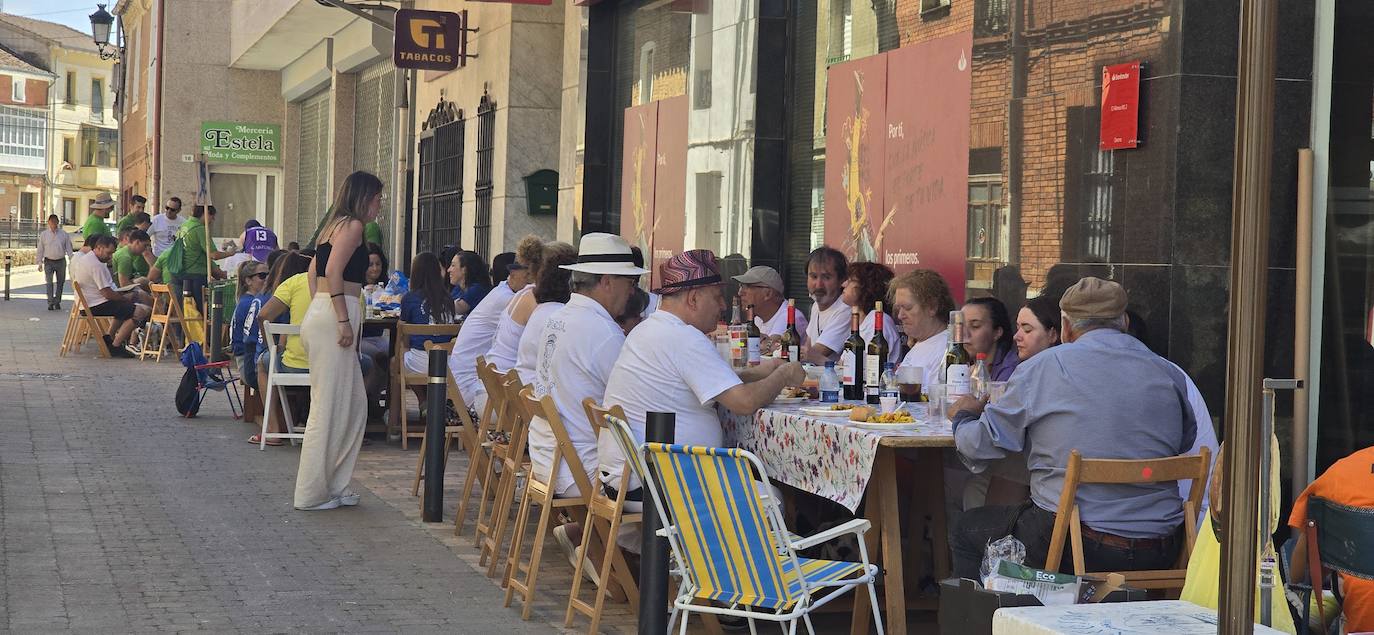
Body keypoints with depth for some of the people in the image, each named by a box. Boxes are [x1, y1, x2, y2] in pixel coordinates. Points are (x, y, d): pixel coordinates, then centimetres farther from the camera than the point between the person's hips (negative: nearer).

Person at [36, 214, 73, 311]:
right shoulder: (43, 234, 4)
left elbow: (69, 248, 6)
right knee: (49, 283, -9)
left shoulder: (64, 234, 5)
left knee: (60, 282, 8)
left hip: (61, 262, 1)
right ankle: (50, 303, -9)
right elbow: (40, 250, 6)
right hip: (49, 262, -1)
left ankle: (57, 302, 20)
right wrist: (40, 263, 2)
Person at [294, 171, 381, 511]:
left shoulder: (336, 225, 22)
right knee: (329, 407, -5)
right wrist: (344, 320, -19)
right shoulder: (352, 225, -7)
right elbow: (333, 271, -19)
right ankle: (312, 493, -1)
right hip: (332, 318, -10)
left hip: (319, 315, 10)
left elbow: (315, 272, 23)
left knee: (355, 404, 13)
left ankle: (334, 485, 17)